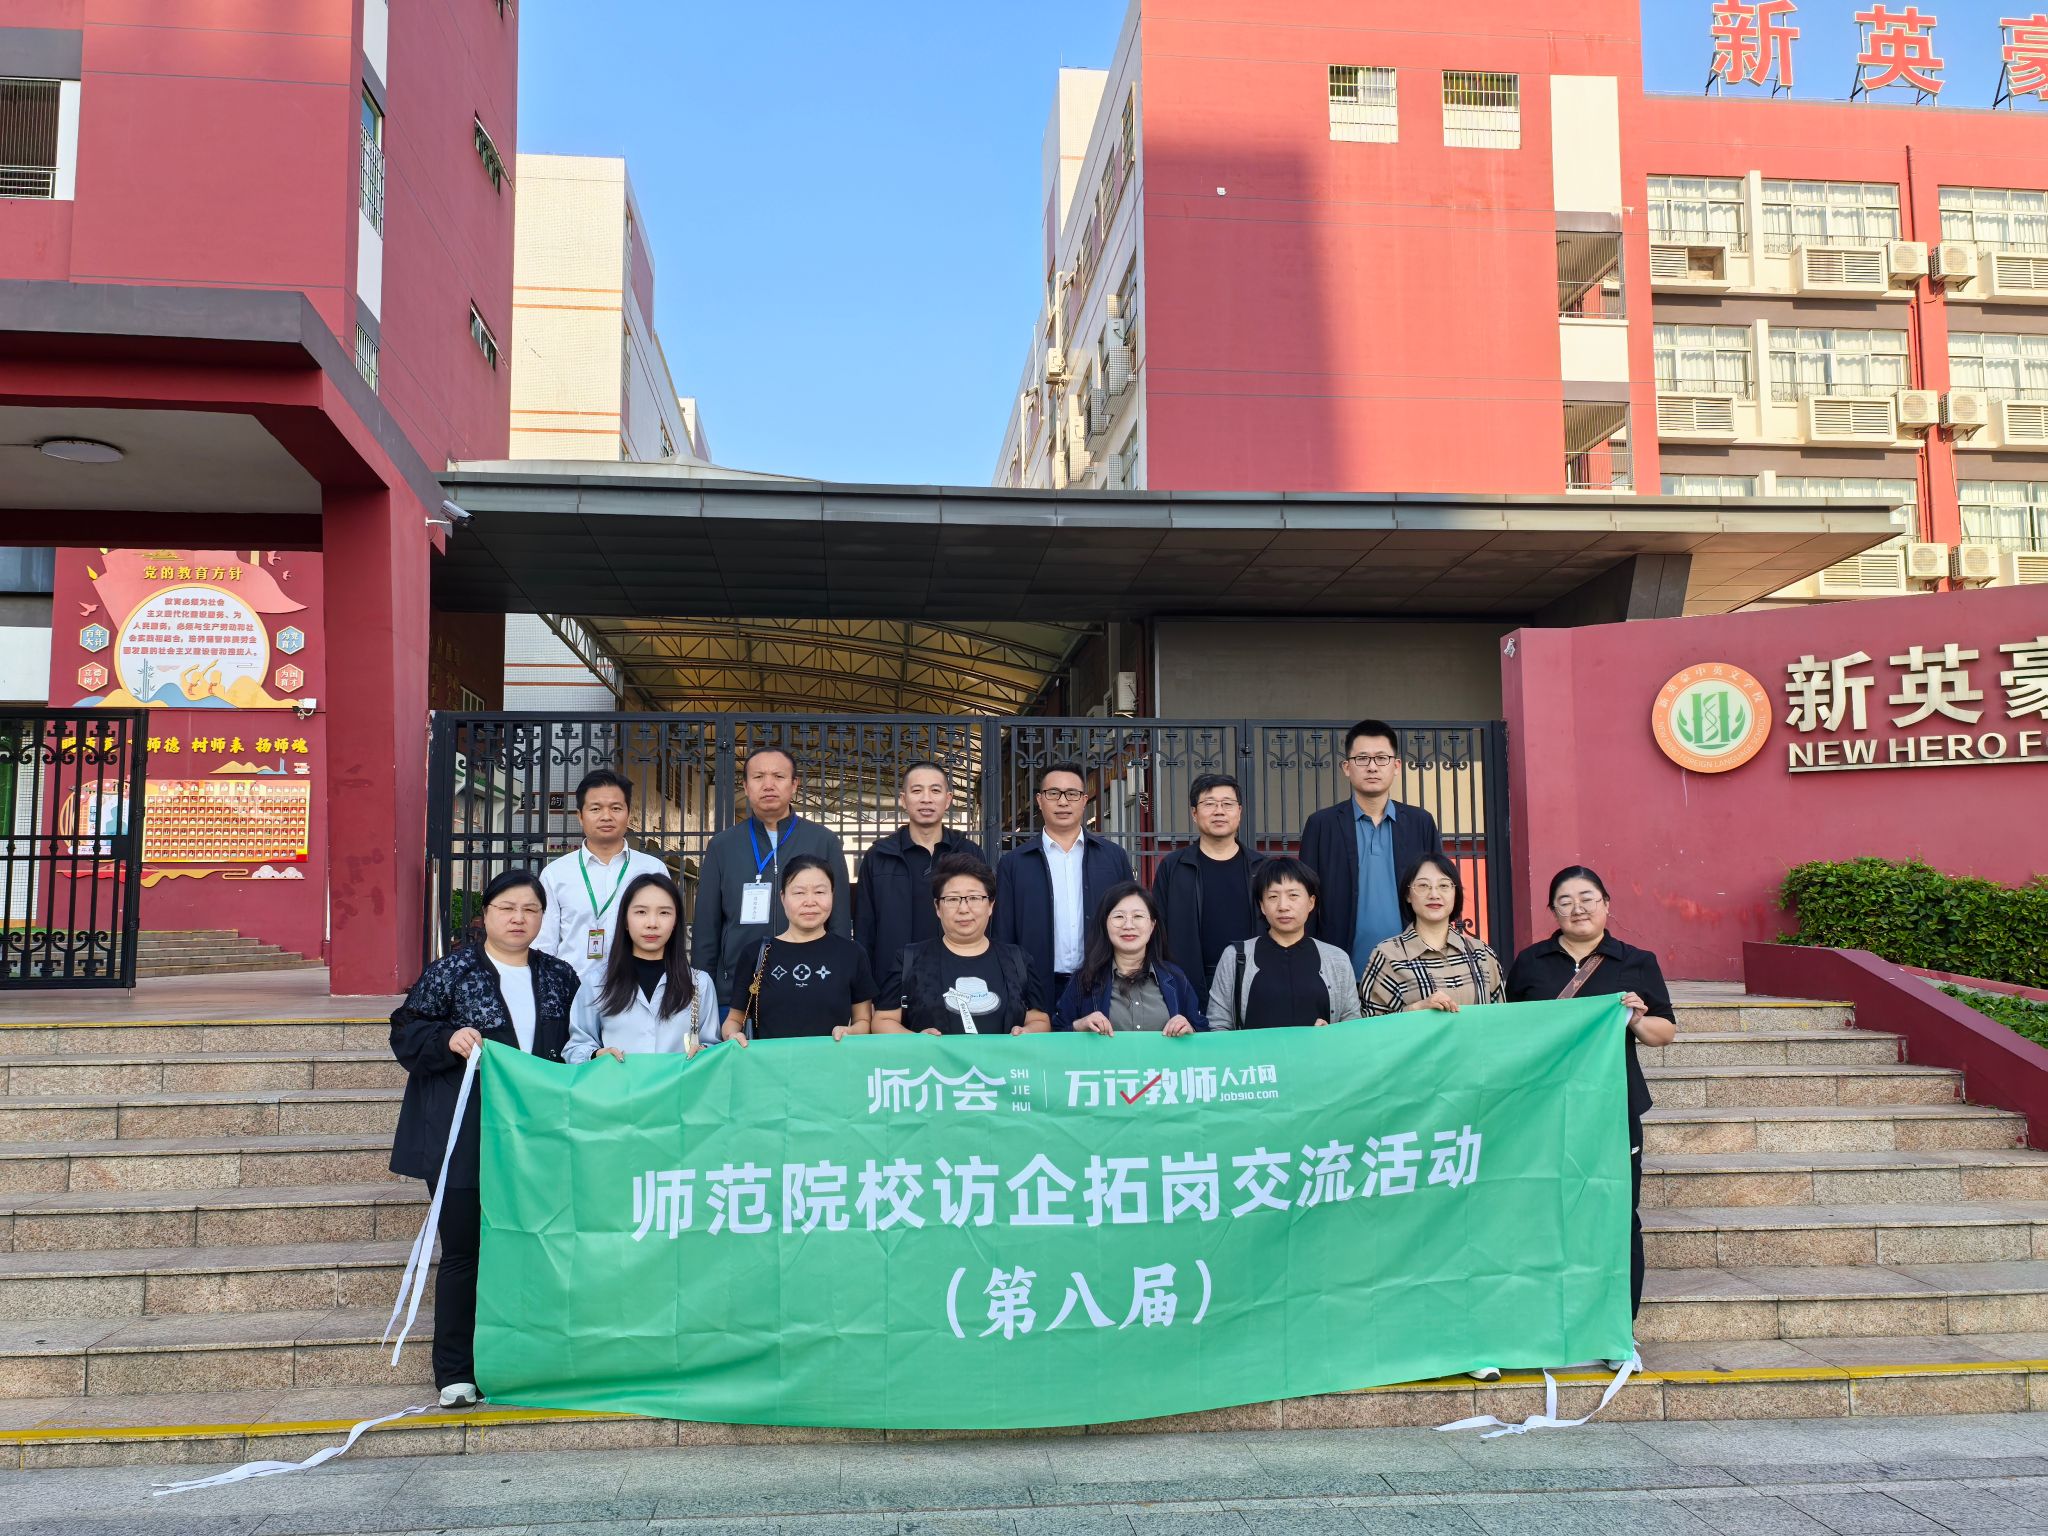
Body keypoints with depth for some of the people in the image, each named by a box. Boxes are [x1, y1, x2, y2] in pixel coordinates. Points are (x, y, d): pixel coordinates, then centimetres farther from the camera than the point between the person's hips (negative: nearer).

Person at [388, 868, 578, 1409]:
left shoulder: (559, 977, 10)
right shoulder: (451, 971, -1)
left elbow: (577, 1046, 20)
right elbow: (406, 1034, -2)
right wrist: (449, 1039, -19)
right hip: (464, 1138, -3)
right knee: (463, 1252, 3)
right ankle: (455, 1373, 13)